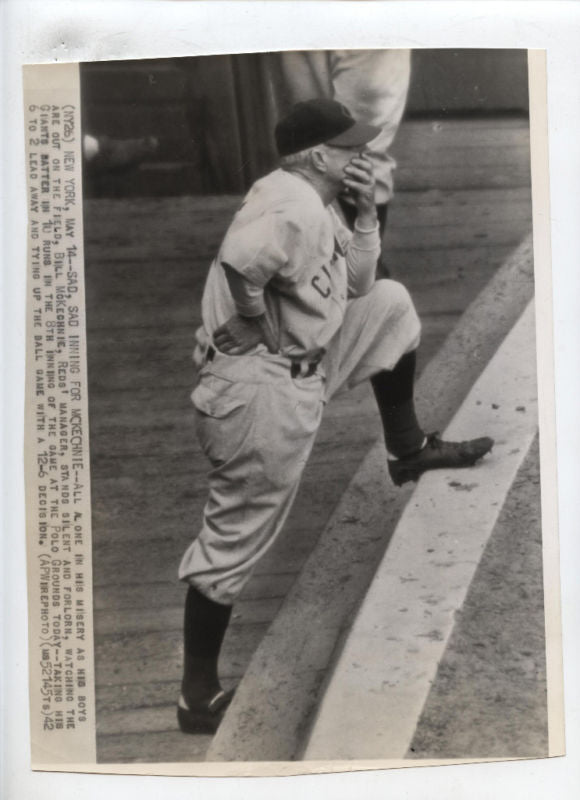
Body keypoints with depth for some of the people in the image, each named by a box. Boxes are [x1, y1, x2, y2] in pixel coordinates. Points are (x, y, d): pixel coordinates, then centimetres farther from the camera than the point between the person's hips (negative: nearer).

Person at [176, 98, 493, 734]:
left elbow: (357, 283, 20)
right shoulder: (294, 205, -17)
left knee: (389, 302, 21)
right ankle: (199, 698, 15)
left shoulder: (316, 204, 15)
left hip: (305, 366, 10)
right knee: (233, 543, -1)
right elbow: (239, 265, -35)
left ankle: (407, 449, 28)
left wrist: (366, 210, 9)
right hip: (263, 389, -10)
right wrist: (265, 336, -20)